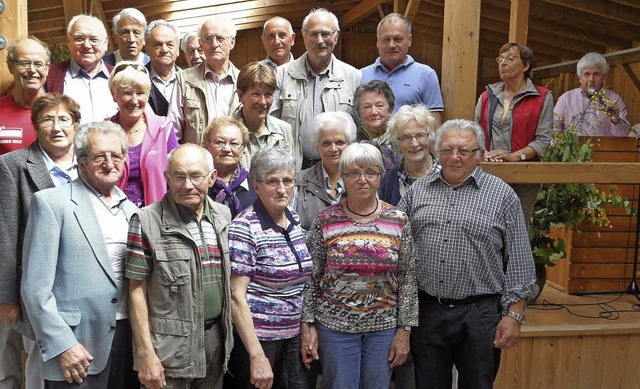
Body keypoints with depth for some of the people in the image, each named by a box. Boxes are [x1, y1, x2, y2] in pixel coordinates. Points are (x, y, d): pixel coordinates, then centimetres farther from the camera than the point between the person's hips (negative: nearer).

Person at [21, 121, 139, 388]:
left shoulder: (131, 208, 11)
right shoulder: (51, 202, -6)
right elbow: (36, 286, -10)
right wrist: (62, 345, -15)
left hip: (129, 336, 5)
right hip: (78, 344, -5)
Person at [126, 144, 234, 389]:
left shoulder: (223, 216, 5)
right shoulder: (147, 222, -11)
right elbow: (137, 291, -9)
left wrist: (228, 335, 10)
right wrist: (146, 354, -12)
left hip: (216, 340, 5)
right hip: (169, 348, -4)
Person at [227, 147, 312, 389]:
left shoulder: (294, 219, 4)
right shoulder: (244, 228, -16)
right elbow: (236, 296, -18)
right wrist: (257, 355, -21)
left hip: (293, 336, 7)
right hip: (257, 338, -6)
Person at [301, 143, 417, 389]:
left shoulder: (398, 220, -2)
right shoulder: (325, 219, -5)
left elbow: (408, 278, 1)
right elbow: (310, 276, -1)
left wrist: (404, 330, 0)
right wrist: (307, 325, -3)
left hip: (384, 326, 1)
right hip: (335, 325, -1)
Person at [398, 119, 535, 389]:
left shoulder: (502, 195, -2)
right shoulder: (417, 191, 6)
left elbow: (519, 262, -2)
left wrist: (514, 315, -6)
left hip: (479, 314, -2)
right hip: (425, 310, 2)